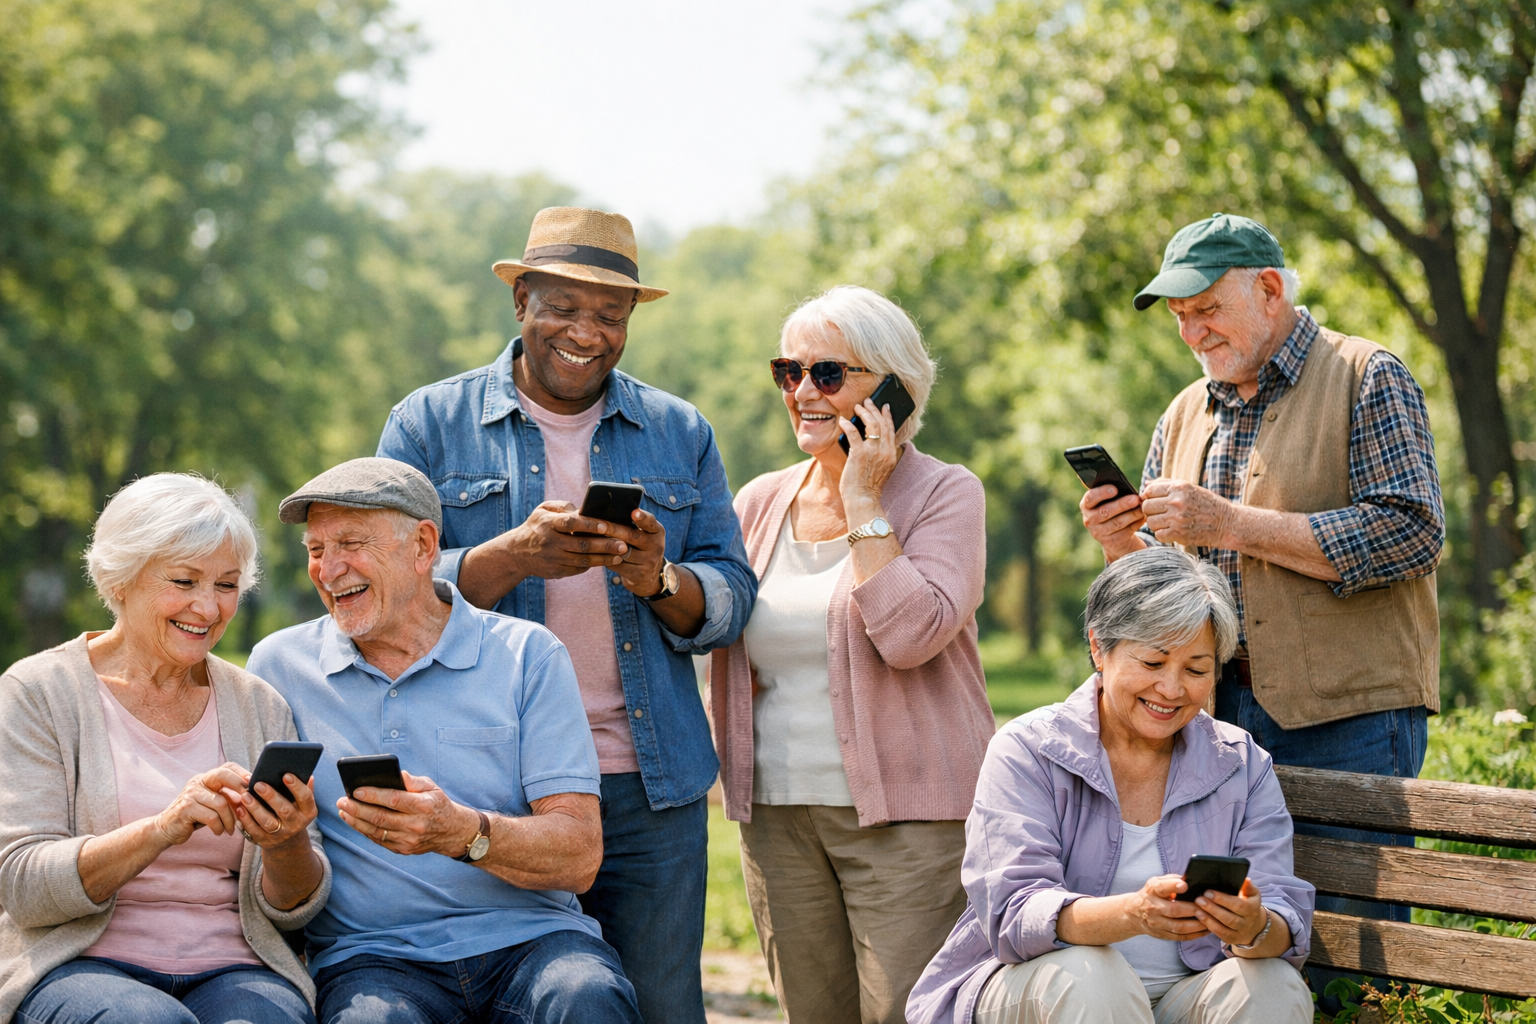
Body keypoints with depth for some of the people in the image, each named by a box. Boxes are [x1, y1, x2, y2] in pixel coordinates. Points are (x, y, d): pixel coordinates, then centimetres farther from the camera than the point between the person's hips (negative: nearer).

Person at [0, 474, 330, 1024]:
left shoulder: (259, 706, 13)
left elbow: (294, 910, 10)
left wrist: (286, 844, -14)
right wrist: (163, 829, -24)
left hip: (232, 969, 2)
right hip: (80, 963, -2)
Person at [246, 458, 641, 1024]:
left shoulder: (527, 654, 5)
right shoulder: (281, 665, 10)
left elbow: (579, 855, -4)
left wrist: (464, 833, -22)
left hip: (526, 936, 0)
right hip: (371, 952, 0)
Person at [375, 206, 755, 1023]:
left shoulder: (681, 435, 13)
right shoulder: (427, 426, 5)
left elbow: (731, 599, 9)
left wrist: (660, 581, -14)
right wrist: (516, 555, -20)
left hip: (650, 786, 2)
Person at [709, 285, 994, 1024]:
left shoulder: (945, 494, -3)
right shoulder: (760, 504, 12)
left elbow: (911, 633, -19)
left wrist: (864, 504, -13)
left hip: (907, 815, -5)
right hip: (777, 815, 5)